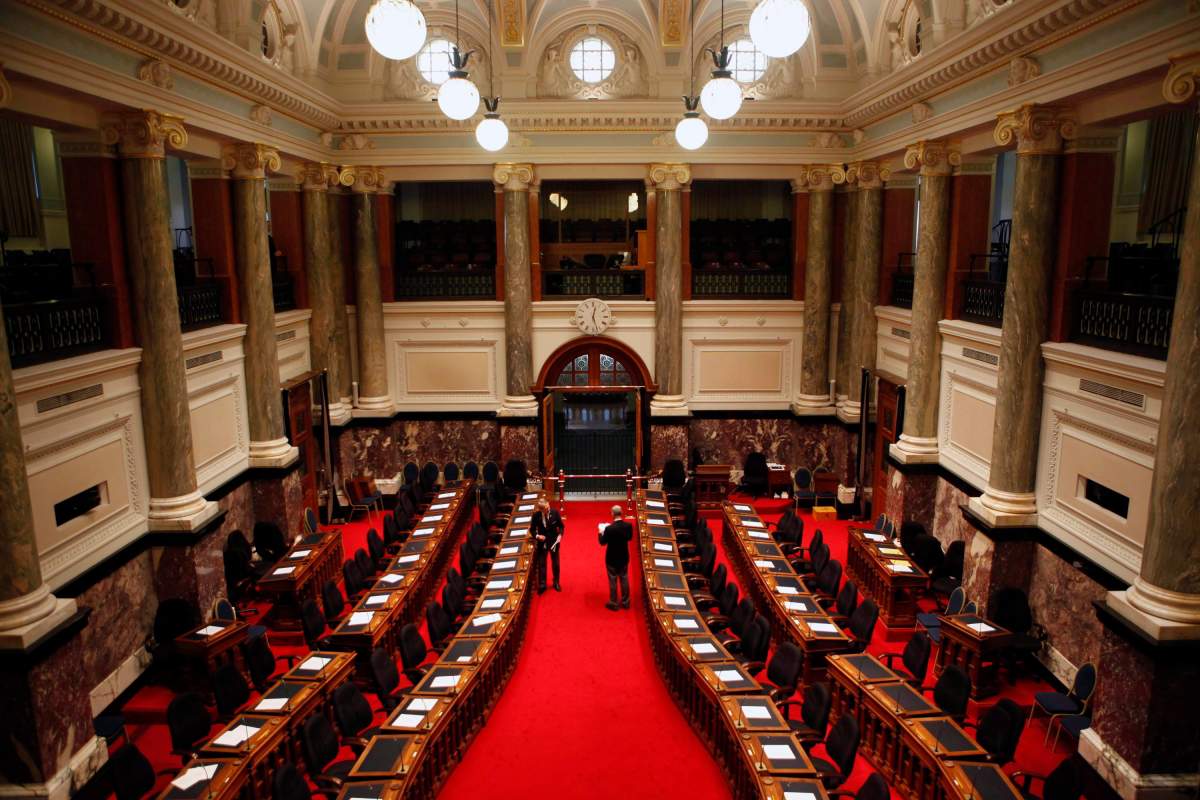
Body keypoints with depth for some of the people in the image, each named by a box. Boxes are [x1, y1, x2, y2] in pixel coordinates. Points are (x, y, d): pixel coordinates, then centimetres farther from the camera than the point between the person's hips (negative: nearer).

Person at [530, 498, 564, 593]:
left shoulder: (555, 513, -17)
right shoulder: (536, 516, -17)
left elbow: (561, 526, -3)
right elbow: (532, 529, -4)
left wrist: (560, 535, -19)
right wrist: (537, 536, -22)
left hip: (554, 541, 1)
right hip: (542, 542, -1)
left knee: (555, 563, 15)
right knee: (541, 564, 5)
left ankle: (556, 582, 33)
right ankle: (542, 584, 19)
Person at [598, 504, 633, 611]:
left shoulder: (609, 528, -27)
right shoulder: (628, 526, -13)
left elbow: (602, 542, -12)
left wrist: (601, 533, 5)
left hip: (612, 558, -4)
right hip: (624, 557, 4)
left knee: (613, 581, 9)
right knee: (624, 579, 17)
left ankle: (613, 603, 19)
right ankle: (625, 602, 28)